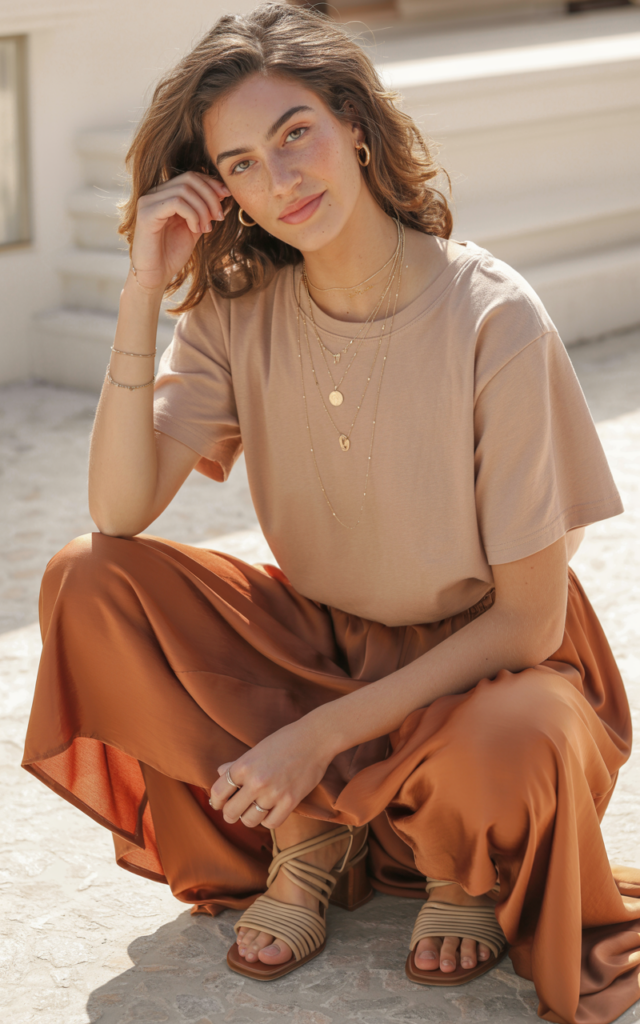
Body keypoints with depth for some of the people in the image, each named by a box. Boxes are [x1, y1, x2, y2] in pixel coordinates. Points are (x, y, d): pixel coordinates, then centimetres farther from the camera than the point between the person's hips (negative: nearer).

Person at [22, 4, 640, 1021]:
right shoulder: (241, 307, -9)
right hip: (317, 643, 5)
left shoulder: (496, 323, -23)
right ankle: (312, 830, -1)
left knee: (501, 758, -40)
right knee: (87, 583, -17)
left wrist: (323, 734, -23)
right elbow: (120, 512, -18)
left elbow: (527, 619, -19)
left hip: (484, 664, -4)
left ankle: (471, 868, 0)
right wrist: (143, 294, -24)